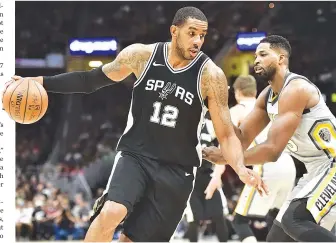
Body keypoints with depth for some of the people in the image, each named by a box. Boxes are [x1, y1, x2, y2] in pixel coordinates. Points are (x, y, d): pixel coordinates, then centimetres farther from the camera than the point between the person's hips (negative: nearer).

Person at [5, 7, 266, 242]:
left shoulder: (211, 75, -10)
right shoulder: (141, 55, -6)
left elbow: (226, 134, -8)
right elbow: (92, 79, 8)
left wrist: (241, 169, -27)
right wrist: (41, 82, 2)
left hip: (177, 169, 0)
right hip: (135, 155, 0)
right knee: (110, 214, -26)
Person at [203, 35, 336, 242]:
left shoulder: (295, 89, -20)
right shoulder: (267, 97, 11)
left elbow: (272, 150, -24)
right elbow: (242, 140, 10)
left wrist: (226, 157, -15)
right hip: (317, 171, 10)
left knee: (295, 221, -30)